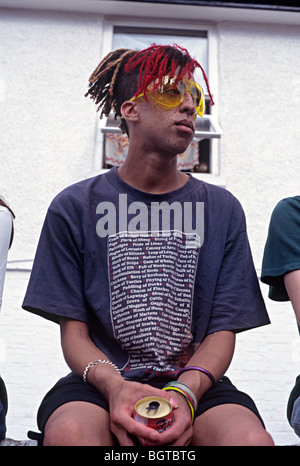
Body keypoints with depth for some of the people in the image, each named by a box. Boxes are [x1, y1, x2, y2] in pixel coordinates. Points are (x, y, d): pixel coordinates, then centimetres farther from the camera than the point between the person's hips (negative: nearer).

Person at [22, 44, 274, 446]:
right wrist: (113, 385, -21)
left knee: (251, 438, -31)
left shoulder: (222, 210, 8)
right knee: (69, 431, -34)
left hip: (195, 383, 1)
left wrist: (185, 391, -18)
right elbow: (73, 330, 1)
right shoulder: (75, 207, 4)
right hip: (102, 380, 0)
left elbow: (224, 329, 3)